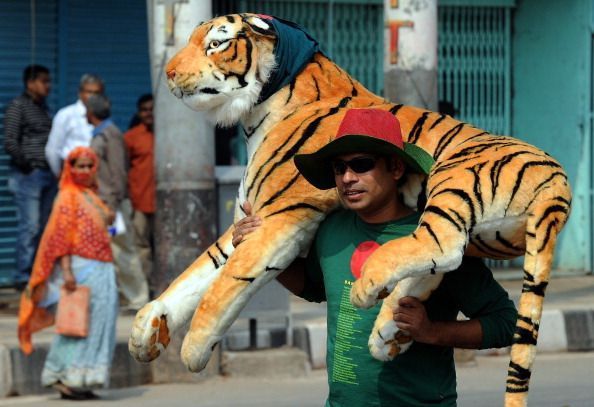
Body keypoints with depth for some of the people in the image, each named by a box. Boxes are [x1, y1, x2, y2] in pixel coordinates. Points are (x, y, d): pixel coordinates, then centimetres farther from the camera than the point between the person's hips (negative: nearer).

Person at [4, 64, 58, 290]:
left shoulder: (43, 107, 17)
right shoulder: (17, 106, -6)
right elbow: (10, 143, -11)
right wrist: (26, 165, -14)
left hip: (47, 175, 8)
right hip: (28, 175, -8)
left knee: (45, 226, 7)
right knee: (30, 226, -10)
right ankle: (23, 276, -6)